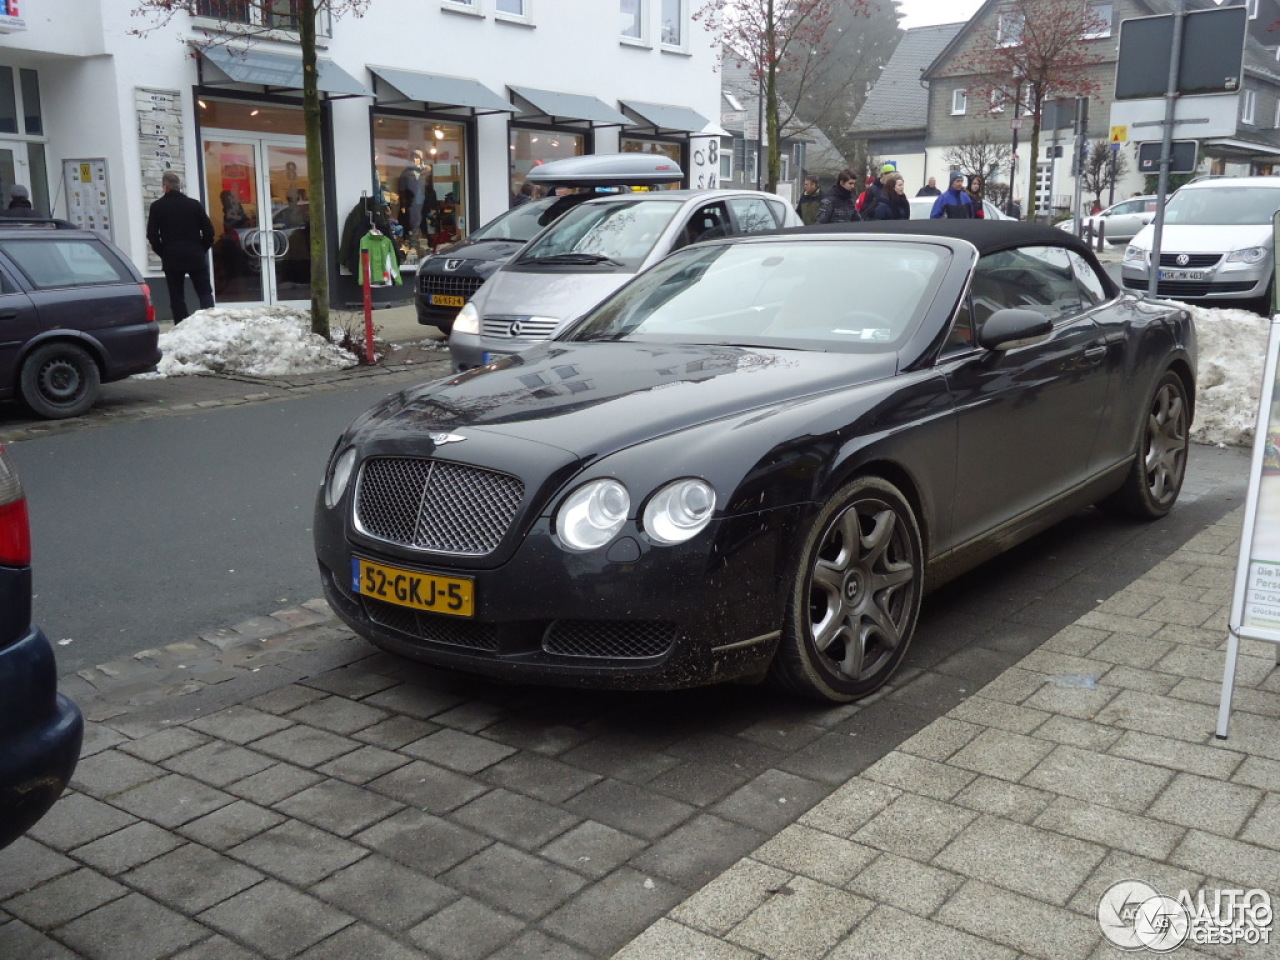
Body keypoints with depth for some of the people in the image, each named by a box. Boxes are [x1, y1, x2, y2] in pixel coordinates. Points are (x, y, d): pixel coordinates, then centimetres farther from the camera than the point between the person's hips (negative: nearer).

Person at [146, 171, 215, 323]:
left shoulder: (157, 207, 0)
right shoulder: (194, 204, 2)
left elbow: (152, 235, -2)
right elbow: (209, 230, 1)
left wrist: (163, 253, 9)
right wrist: (202, 250, 10)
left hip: (172, 259, -1)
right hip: (196, 257, 1)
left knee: (177, 297, 4)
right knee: (205, 293, 6)